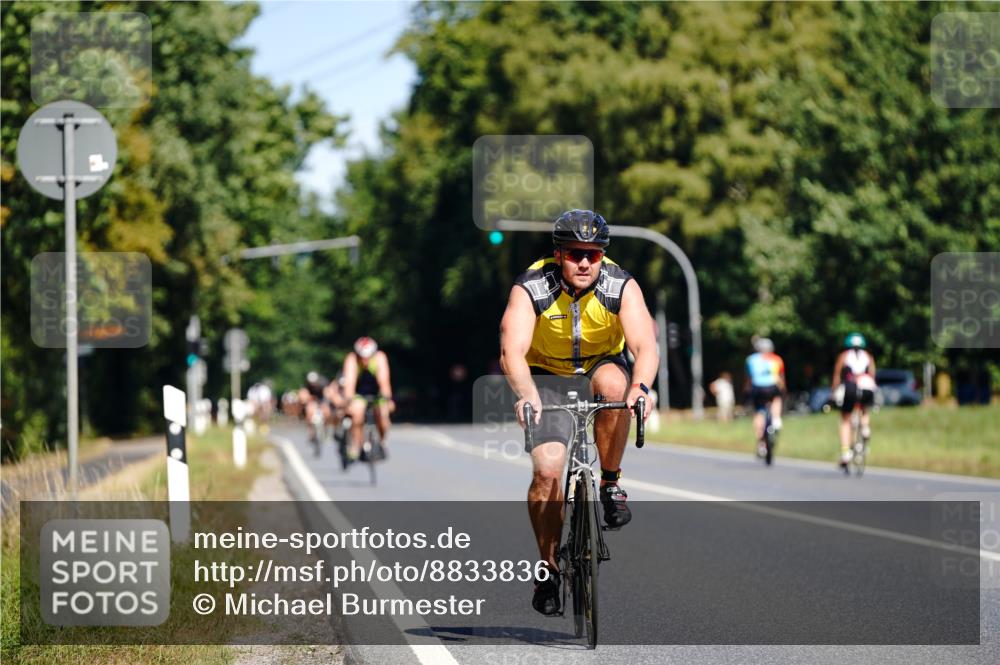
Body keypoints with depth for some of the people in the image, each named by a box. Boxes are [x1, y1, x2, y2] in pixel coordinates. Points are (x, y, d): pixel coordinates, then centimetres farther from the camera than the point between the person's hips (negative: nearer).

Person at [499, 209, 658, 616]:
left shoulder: (621, 287, -20)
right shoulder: (530, 289, -23)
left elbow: (645, 346, -31)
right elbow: (512, 352, -35)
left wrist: (641, 386, -52)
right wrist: (527, 395, -54)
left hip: (601, 366, 1)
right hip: (546, 376, -1)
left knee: (613, 383, -36)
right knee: (547, 469, -18)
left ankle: (611, 484, -17)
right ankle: (549, 568, -1)